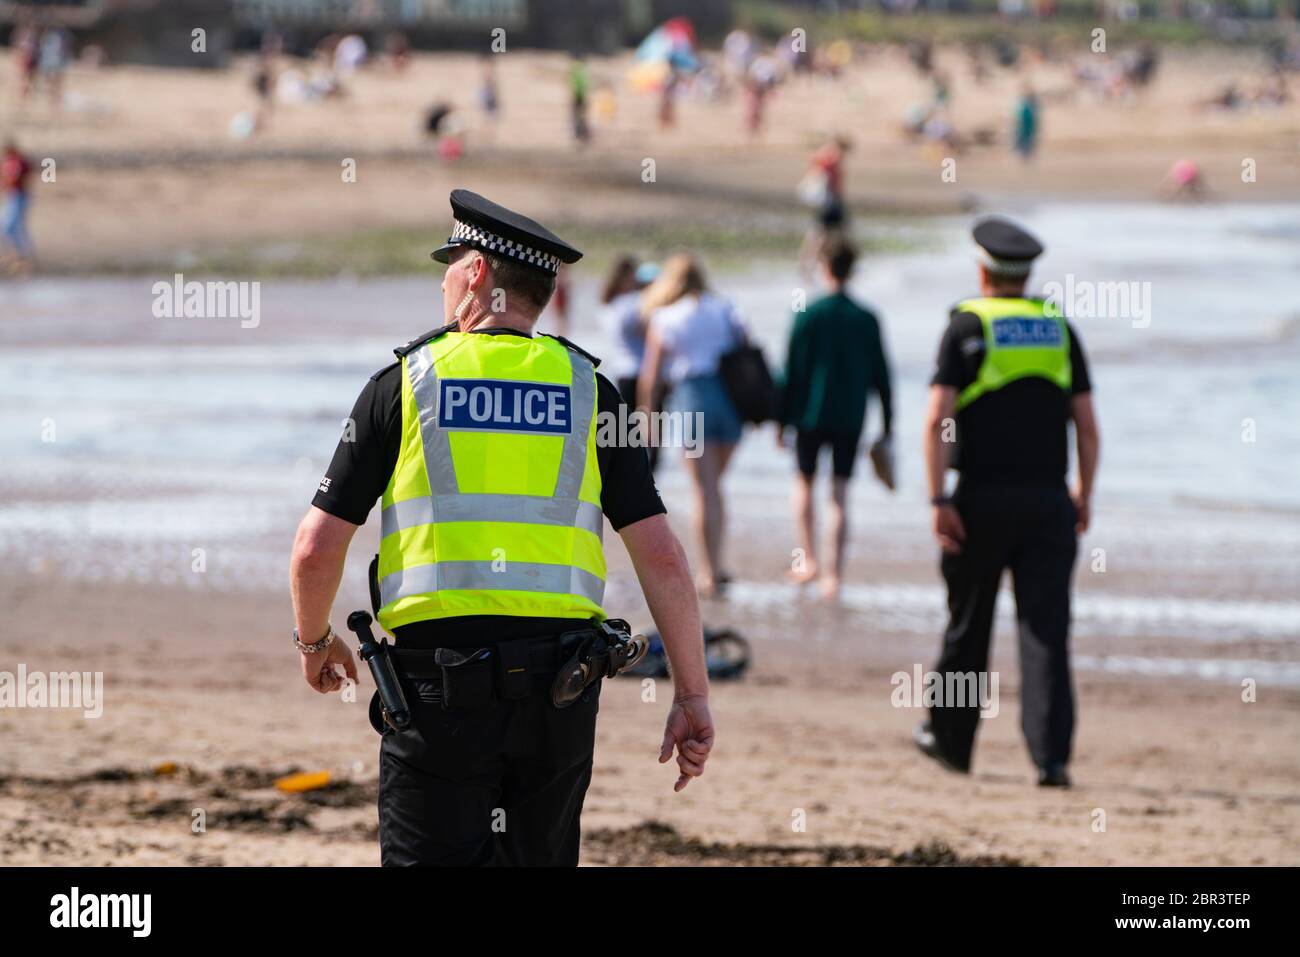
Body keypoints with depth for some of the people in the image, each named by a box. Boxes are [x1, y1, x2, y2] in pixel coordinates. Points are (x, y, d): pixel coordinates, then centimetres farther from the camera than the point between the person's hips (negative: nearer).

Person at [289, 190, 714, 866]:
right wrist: (693, 696, 6)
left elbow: (316, 549, 0)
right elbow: (661, 556, 1)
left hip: (440, 684, -3)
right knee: (541, 859, 14)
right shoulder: (586, 390, 7)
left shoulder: (404, 383, 1)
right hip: (560, 682, 3)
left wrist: (314, 642, 20)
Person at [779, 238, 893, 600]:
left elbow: (792, 370, -6)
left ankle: (809, 559, 13)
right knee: (839, 495, 2)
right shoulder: (867, 319, 0)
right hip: (851, 417, 2)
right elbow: (880, 374, 4)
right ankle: (835, 573, -3)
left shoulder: (808, 316, -7)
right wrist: (887, 423, 12)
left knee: (804, 482, 18)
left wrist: (783, 417, 1)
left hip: (811, 415, -2)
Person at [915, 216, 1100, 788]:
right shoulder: (1058, 328, 8)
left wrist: (937, 500, -11)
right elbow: (1087, 425, 6)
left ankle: (950, 738, 26)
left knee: (967, 624, 12)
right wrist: (1084, 495, 16)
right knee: (1046, 629, -2)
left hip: (983, 499, -2)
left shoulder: (967, 326, -2)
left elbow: (937, 420, -12)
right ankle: (1051, 755, -13)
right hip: (1047, 500, 2)